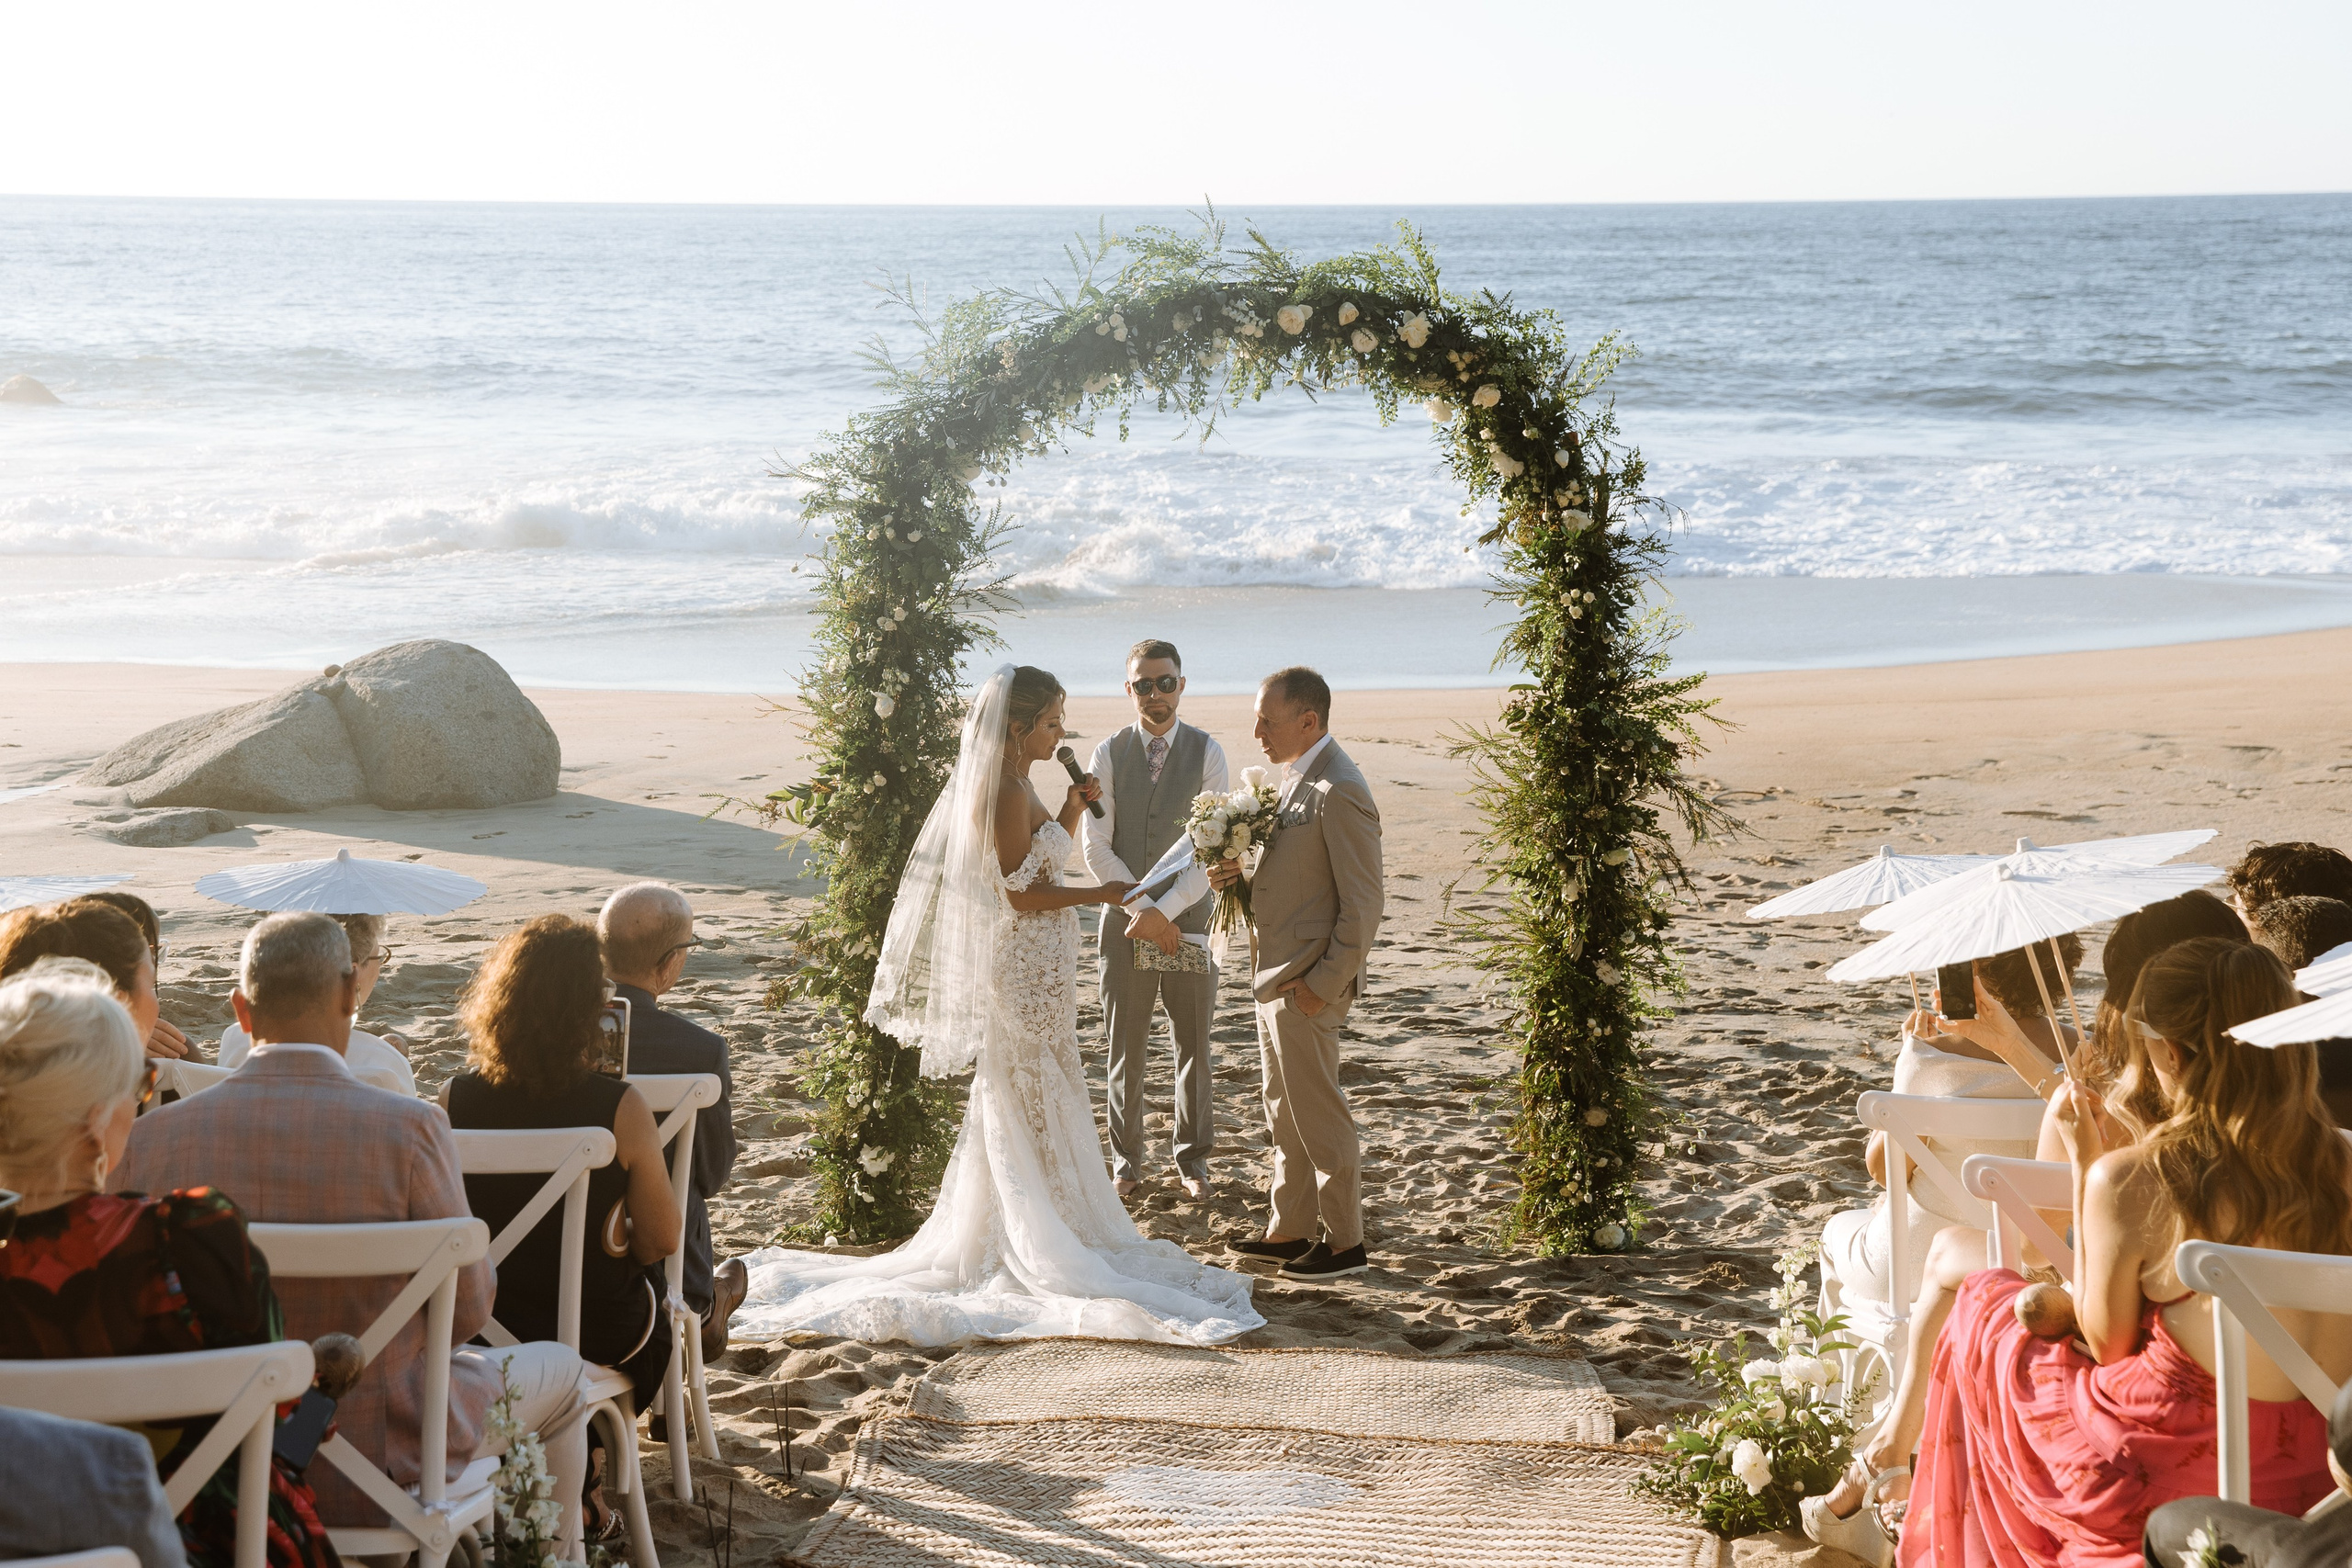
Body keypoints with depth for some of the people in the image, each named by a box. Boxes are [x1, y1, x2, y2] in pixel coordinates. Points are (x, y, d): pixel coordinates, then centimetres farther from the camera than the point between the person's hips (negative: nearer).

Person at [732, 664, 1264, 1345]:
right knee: (1031, 1104, -1)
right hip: (1024, 969, -10)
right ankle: (1038, 1251, 7)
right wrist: (1098, 895, -13)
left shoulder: (1014, 785, 10)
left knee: (1037, 1105, 16)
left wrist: (1070, 812, 7)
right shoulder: (1003, 792, -20)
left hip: (1037, 969, 10)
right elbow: (1021, 894, -21)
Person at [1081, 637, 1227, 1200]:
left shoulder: (1206, 752, -2)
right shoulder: (1108, 754, 1)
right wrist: (1141, 907, -12)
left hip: (1188, 917, 0)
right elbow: (1095, 846, -3)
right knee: (1125, 1044, 6)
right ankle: (1126, 1160, 18)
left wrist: (1163, 910, -15)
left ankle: (1193, 1157, 21)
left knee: (1193, 1044, 8)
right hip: (1125, 917, 1)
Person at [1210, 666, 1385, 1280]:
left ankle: (1345, 1241, 13)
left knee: (1319, 1116, 1)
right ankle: (1290, 1229, 29)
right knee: (1285, 1114, 18)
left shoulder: (1339, 792, -21)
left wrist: (1323, 984, -19)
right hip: (1276, 975, 10)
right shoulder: (1299, 779, 10)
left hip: (1307, 982, -10)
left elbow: (1362, 905, -21)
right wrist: (1247, 876, 1)